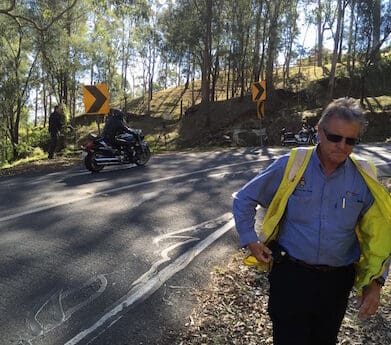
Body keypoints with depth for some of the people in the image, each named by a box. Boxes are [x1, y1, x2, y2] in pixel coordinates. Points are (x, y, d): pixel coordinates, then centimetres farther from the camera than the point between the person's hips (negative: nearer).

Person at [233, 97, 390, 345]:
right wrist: (250, 241, -5)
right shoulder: (291, 166, -11)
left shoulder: (364, 180, -5)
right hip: (290, 275, -3)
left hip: (337, 281, 3)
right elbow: (244, 199, -1)